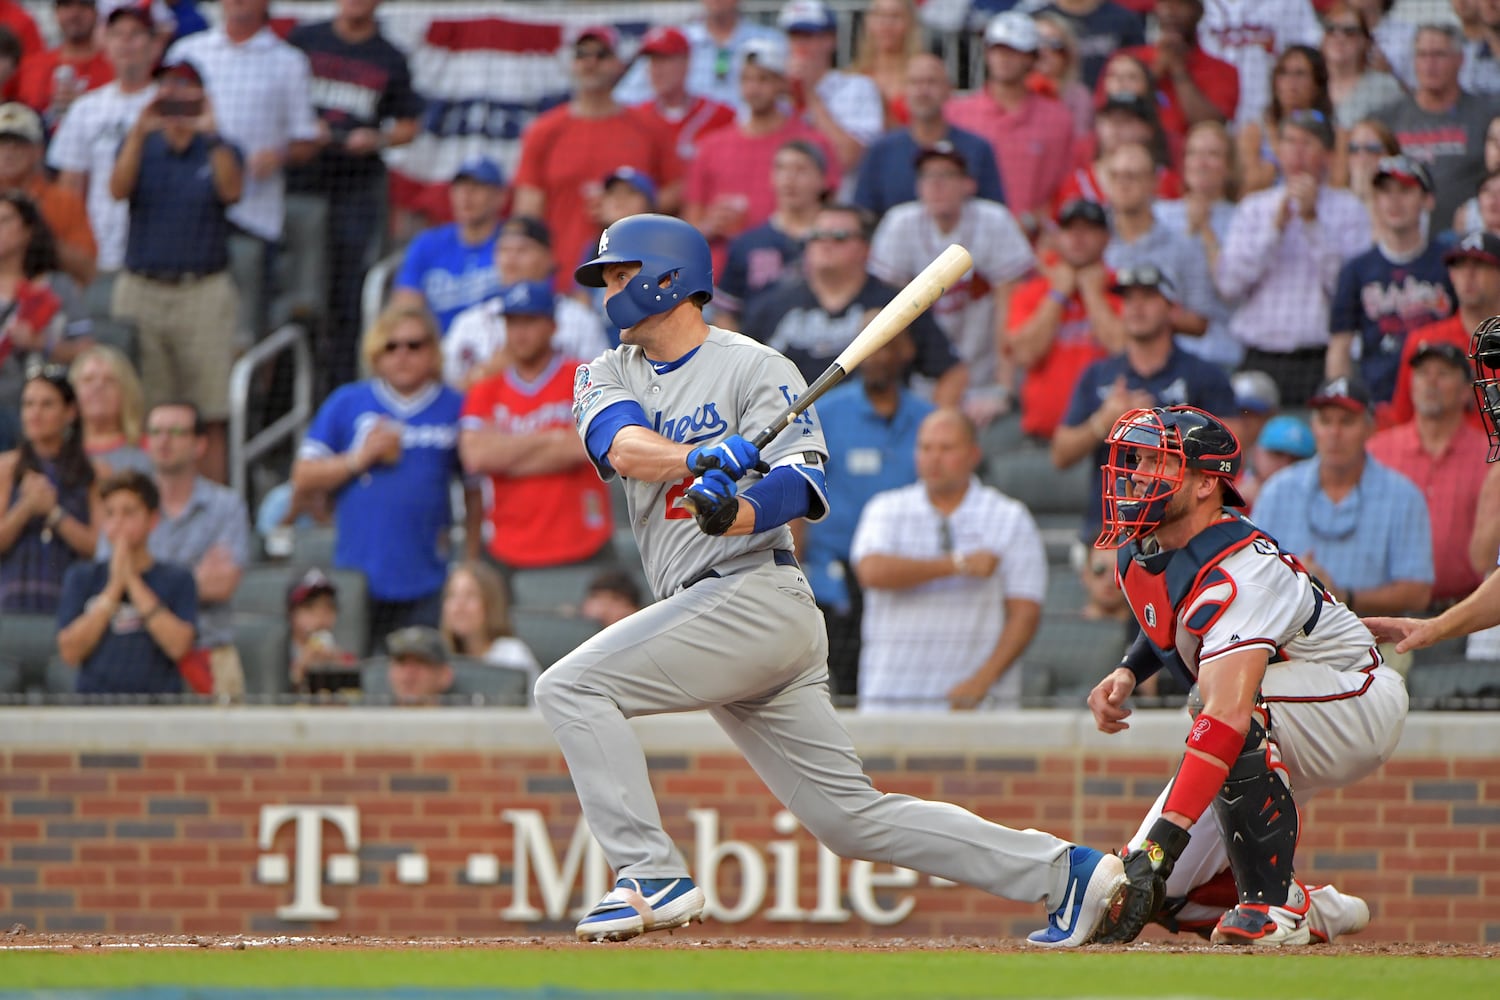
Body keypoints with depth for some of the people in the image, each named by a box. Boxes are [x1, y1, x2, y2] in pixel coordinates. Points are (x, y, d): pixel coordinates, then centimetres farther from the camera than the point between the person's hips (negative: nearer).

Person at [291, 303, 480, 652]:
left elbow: (476, 492, 10)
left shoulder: (455, 410, 6)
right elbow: (303, 479, 6)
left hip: (425, 586, 0)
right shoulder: (346, 404, 8)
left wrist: (471, 567, 6)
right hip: (357, 580, 1)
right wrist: (358, 459, -8)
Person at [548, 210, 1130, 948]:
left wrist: (737, 514, -37)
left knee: (571, 687, -17)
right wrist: (702, 457, -27)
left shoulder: (752, 368, -2)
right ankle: (1061, 870, 7)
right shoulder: (608, 375, 16)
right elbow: (625, 448, -6)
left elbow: (802, 484, -16)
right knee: (853, 817, 5)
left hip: (754, 592, -7)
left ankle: (652, 876, -18)